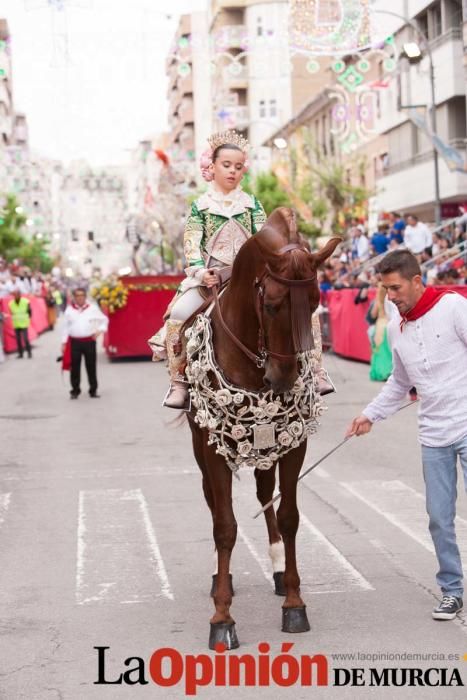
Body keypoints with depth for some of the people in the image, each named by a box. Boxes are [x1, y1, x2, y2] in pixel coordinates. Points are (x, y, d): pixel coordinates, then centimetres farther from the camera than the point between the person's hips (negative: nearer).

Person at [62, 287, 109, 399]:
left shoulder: (93, 308, 3)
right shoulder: (69, 310, 6)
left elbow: (104, 319, 11)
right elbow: (66, 327, 10)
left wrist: (100, 330, -5)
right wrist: (64, 342, 7)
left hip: (89, 341, -1)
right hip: (75, 342, 1)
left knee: (91, 367, 4)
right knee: (75, 367, 2)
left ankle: (93, 390, 14)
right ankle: (75, 390, 12)